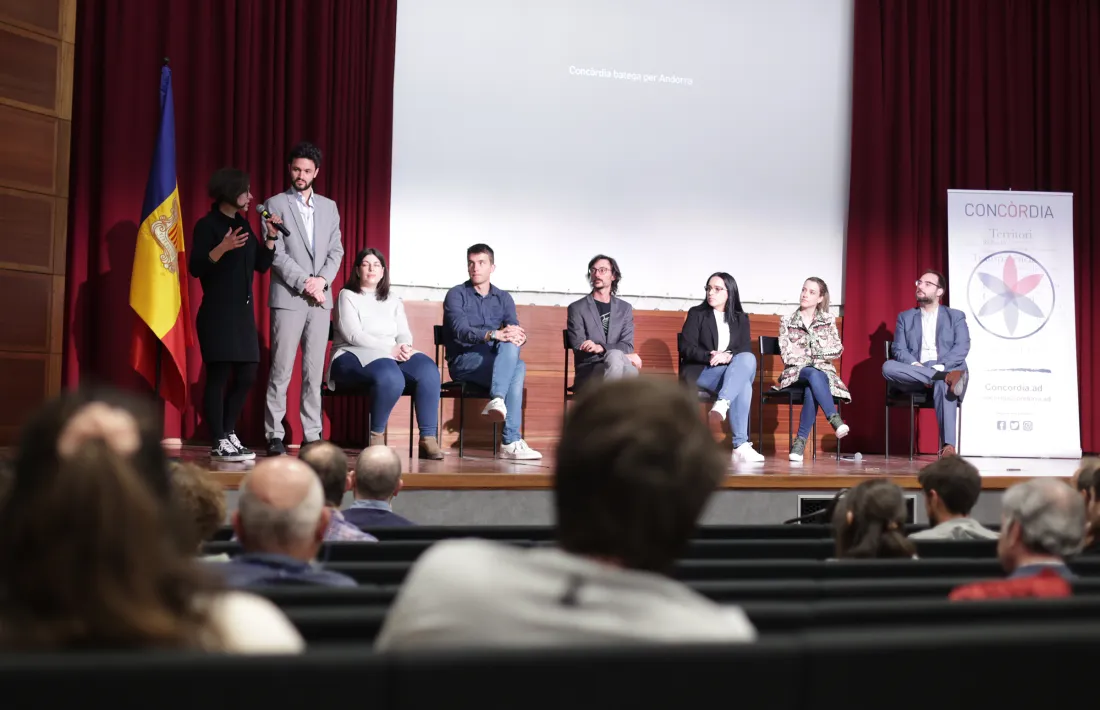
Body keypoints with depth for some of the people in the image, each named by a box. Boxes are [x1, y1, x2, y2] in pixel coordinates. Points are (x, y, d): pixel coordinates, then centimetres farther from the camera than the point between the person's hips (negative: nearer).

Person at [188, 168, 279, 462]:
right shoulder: (207, 225, -7)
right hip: (217, 313, -8)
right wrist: (223, 248, -27)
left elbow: (261, 265, 14)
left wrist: (271, 237, 2)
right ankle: (219, 444, 1)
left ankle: (230, 435, 20)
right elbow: (195, 268, -14)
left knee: (246, 375, 7)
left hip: (243, 312, 8)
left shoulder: (243, 224, 14)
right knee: (218, 376, -5)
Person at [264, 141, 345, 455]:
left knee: (314, 371, 5)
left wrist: (322, 280, -7)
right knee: (281, 370, -5)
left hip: (321, 298, 4)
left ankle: (312, 435, 8)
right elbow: (276, 253, -6)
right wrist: (304, 283, -13)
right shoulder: (276, 205, 2)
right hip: (288, 298, -4)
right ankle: (274, 435, 1)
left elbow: (336, 250, 10)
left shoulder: (329, 207, 14)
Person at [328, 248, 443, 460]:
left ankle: (428, 438, -27)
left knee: (428, 370, -27)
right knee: (391, 377, -39)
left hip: (394, 356, 5)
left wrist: (403, 347, -15)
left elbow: (404, 334, 11)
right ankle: (376, 436, -20)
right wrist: (390, 349, -18)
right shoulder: (347, 295, 5)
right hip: (354, 356, -5)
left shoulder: (393, 301, 22)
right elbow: (353, 335, -8)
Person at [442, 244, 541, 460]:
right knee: (512, 353, -33)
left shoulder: (503, 298, 15)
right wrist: (494, 334, -34)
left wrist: (520, 336, -27)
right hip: (464, 362, -4)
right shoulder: (456, 295, 2)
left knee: (518, 368, -33)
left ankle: (510, 442, -41)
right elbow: (460, 330, -17)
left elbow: (515, 329, 0)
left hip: (497, 363, 4)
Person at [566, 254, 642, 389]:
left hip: (621, 373, 2)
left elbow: (627, 346, 4)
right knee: (615, 356, -36)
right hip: (588, 374, -2)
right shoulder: (577, 308, 6)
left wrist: (600, 347, -20)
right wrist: (623, 357, -12)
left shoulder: (625, 308, 16)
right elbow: (579, 348, -5)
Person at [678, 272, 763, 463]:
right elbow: (686, 348, -2)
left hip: (734, 369, 3)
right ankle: (740, 445, -41)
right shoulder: (696, 313, 9)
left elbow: (747, 350, 3)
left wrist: (728, 356, -20)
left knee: (748, 359, -35)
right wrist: (710, 356, -20)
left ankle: (722, 403, -47)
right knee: (744, 385, -33)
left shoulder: (741, 318, 17)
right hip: (699, 371, -3)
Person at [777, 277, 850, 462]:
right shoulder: (787, 321, 6)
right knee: (814, 375, -38)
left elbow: (837, 350, 1)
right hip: (796, 372, -1)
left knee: (811, 390, -36)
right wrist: (817, 353, -7)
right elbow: (787, 355, -2)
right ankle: (835, 421, -44)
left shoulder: (828, 319, 11)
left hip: (823, 371, 1)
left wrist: (803, 351, -7)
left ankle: (800, 441, -33)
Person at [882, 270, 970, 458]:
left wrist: (939, 367, -18)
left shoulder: (956, 316, 16)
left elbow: (962, 348, 0)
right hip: (915, 374, 2)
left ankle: (948, 446, -47)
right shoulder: (905, 317, 21)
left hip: (946, 370, -2)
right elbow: (899, 350, 8)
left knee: (943, 385, -41)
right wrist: (915, 365, -14)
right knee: (888, 367, -31)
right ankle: (947, 378, -37)